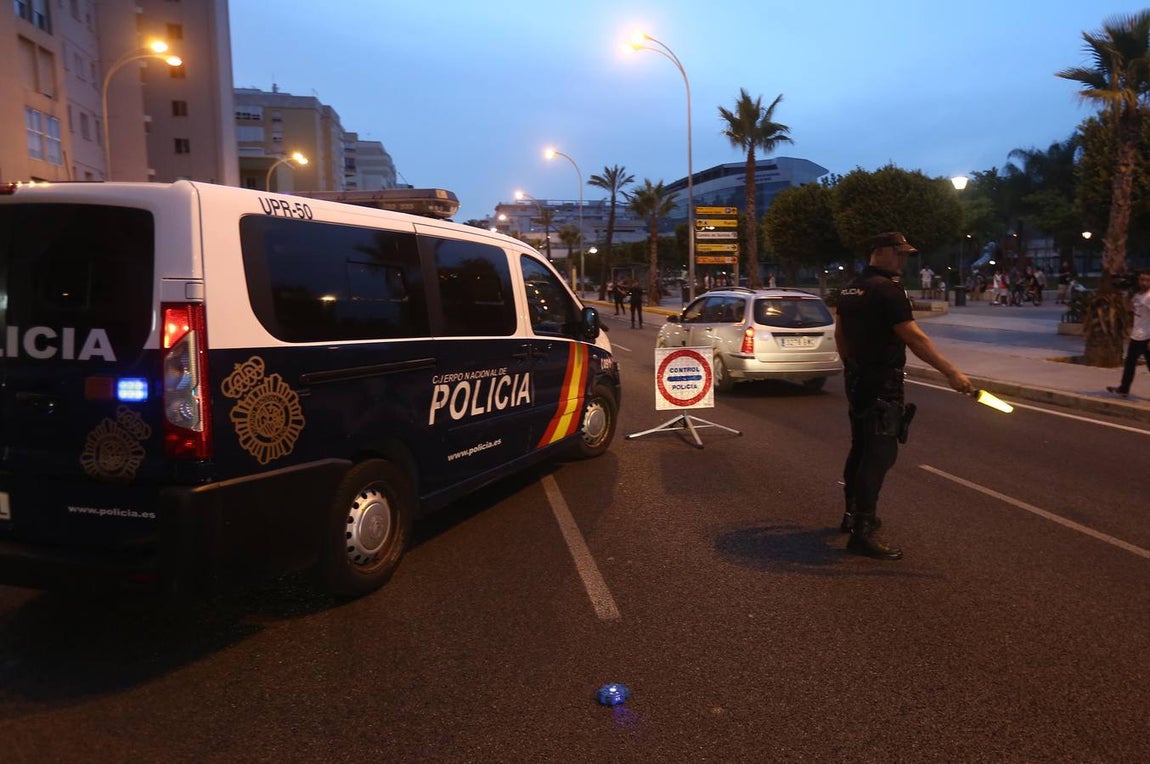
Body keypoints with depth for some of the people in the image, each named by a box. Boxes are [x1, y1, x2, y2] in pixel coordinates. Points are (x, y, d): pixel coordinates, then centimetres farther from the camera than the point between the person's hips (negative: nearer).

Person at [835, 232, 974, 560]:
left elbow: (839, 332, 20)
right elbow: (914, 338, -24)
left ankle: (854, 514, 31)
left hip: (857, 381, 10)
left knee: (861, 449, 19)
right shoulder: (887, 290, -17)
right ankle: (863, 532, -6)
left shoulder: (851, 289, 12)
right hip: (882, 385, -10)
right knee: (879, 454, -7)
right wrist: (952, 373, -24)